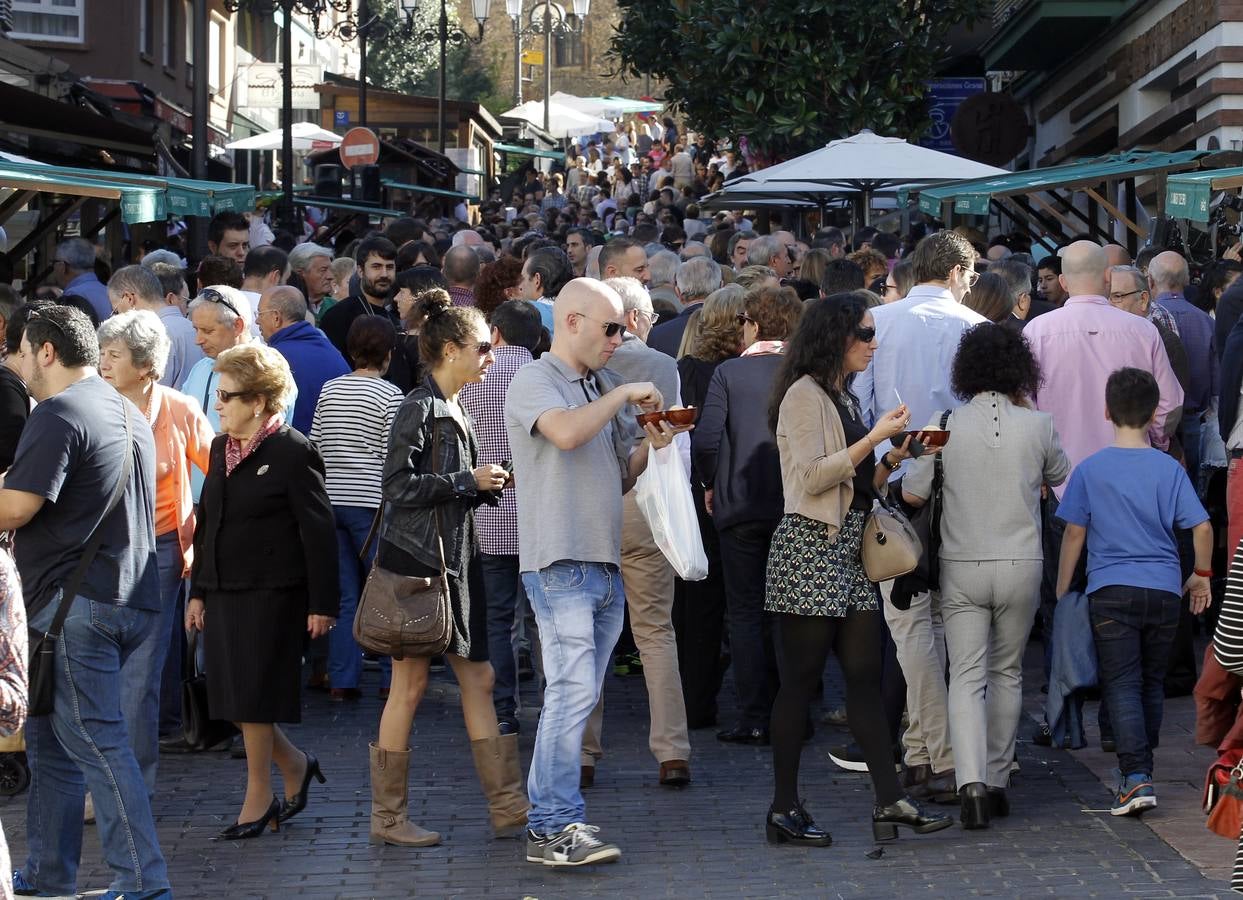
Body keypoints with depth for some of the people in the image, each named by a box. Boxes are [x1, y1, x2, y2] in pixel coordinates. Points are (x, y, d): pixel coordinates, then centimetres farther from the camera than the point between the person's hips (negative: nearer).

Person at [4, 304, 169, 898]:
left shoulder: (58, 415, -12)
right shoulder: (128, 414, 19)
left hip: (77, 601, -9)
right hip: (132, 598, 9)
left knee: (97, 743, -9)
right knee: (51, 742, 16)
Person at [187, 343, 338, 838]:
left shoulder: (292, 452, -12)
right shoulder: (222, 448, 11)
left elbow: (319, 531, -12)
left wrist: (321, 603, -14)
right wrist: (198, 591, 14)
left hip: (271, 594, -7)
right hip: (223, 592, 7)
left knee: (252, 699, -2)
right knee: (233, 697, 8)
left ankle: (259, 798, 12)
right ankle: (295, 765, 28)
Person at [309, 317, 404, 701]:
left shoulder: (329, 389, 8)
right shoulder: (390, 395, -7)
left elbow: (314, 446, 9)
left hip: (330, 500, 5)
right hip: (370, 503, -5)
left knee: (343, 596, 8)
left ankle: (341, 680, 7)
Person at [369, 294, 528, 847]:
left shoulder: (453, 410, 15)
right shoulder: (420, 408, -12)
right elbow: (399, 485, -19)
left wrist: (488, 486, 5)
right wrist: (469, 481, -16)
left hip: (453, 559, 9)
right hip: (417, 558, -9)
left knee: (477, 678, 7)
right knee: (410, 685, -2)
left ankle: (507, 807, 9)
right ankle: (388, 816, 6)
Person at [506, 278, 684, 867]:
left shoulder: (603, 387, 19)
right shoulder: (534, 382, -4)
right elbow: (566, 432, -26)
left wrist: (648, 447, 5)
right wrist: (624, 395, -15)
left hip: (606, 564, 8)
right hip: (560, 563, -8)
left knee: (580, 696, 8)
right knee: (572, 691, -15)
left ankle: (552, 818, 14)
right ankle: (555, 827, -14)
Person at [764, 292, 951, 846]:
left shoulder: (843, 397, 21)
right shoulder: (805, 395, -7)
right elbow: (813, 476, -17)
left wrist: (893, 458, 5)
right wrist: (875, 437, -14)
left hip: (850, 550, 9)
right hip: (811, 546, -9)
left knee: (865, 676, 2)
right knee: (800, 680, -4)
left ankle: (890, 801, -1)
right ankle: (784, 809, 2)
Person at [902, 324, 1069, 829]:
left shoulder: (945, 426, -7)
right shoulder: (1036, 426, -5)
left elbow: (912, 494, -3)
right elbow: (1061, 476, 15)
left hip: (962, 567, -1)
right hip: (1021, 565, 1)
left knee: (966, 676, -1)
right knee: (1006, 672, 16)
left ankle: (972, 781, -19)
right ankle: (998, 781, 20)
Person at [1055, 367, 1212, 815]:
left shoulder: (1090, 469, -2)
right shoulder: (1169, 469, 1)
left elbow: (1074, 533, 0)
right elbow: (1202, 527, -3)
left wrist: (1061, 591, 9)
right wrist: (1202, 574, 13)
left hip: (1111, 590, -2)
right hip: (1164, 589, 2)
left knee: (1121, 686, -5)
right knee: (1152, 683, 17)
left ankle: (1136, 778, -19)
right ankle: (1139, 767, 26)